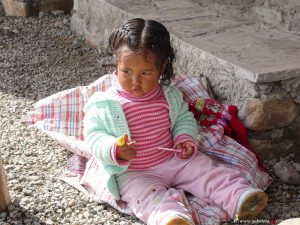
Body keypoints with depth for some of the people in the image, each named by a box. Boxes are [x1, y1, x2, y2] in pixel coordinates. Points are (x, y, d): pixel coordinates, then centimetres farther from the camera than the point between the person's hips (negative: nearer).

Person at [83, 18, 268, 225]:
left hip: (175, 159, 4)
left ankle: (239, 197, -12)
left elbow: (184, 117, 14)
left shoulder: (169, 96, 0)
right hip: (133, 173, -4)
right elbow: (94, 136, -10)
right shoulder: (103, 105, -12)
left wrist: (185, 138, -7)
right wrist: (115, 150, -30)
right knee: (148, 194, -32)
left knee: (208, 171, -8)